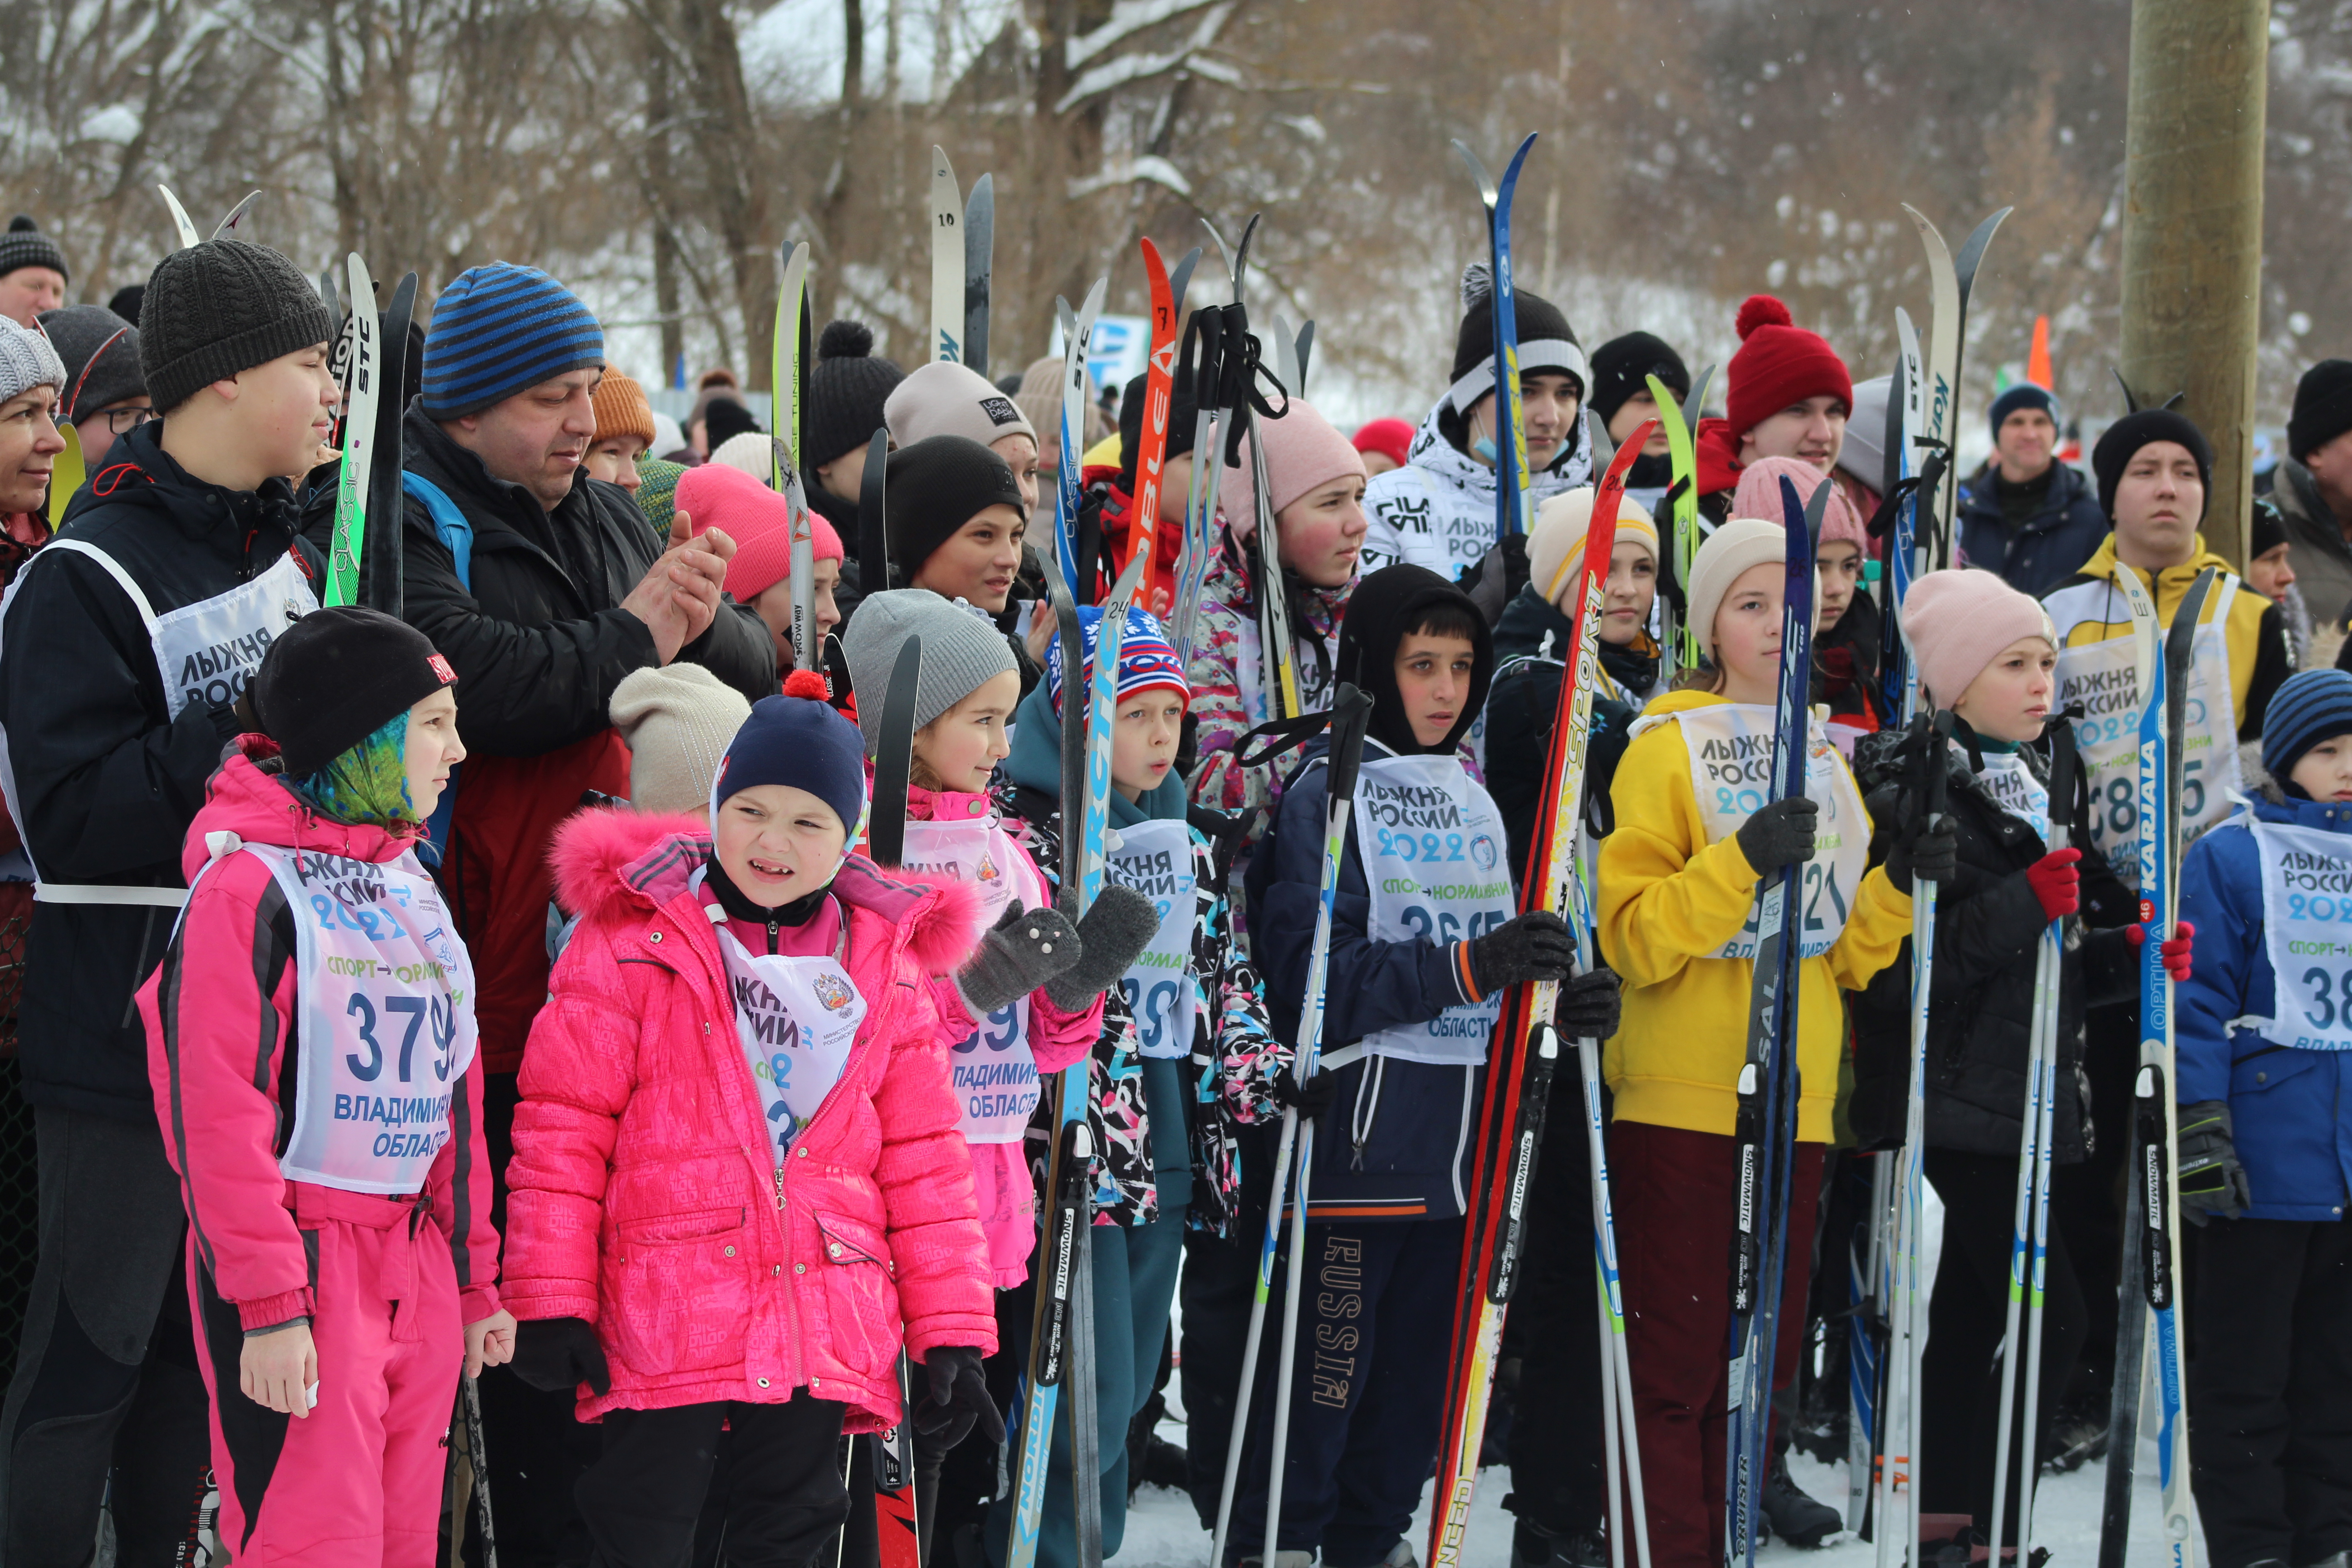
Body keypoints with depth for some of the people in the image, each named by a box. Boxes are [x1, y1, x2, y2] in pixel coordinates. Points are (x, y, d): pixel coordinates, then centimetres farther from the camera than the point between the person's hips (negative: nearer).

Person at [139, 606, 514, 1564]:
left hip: (417, 1269, 8)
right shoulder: (250, 884, -11)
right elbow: (218, 1113, -15)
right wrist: (269, 1302, -19)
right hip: (305, 1267, -8)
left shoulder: (414, 891, 16)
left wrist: (475, 1280, 19)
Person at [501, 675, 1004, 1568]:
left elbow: (923, 1159, 12)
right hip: (664, 1321, -3)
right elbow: (564, 1131, -2)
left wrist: (951, 1331, 7)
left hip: (823, 1339, 3)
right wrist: (551, 1302, -7)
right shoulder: (633, 941, -1)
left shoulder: (885, 966, 10)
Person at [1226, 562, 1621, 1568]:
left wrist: (1561, 1002, 1)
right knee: (1324, 1373, -6)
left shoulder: (1472, 798, 16)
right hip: (1356, 1134, -7)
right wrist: (1468, 969, -23)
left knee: (1417, 1376, 13)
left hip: (1458, 1140, 7)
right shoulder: (1329, 792, -6)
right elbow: (1310, 974, -16)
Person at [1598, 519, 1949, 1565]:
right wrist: (1741, 861, -24)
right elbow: (1633, 938, -12)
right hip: (1680, 1103, -6)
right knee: (1674, 1359, -6)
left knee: (1765, 1350, 10)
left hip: (1796, 1104, 6)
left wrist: (1900, 884, 1)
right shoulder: (1668, 747, -2)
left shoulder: (1828, 766, 16)